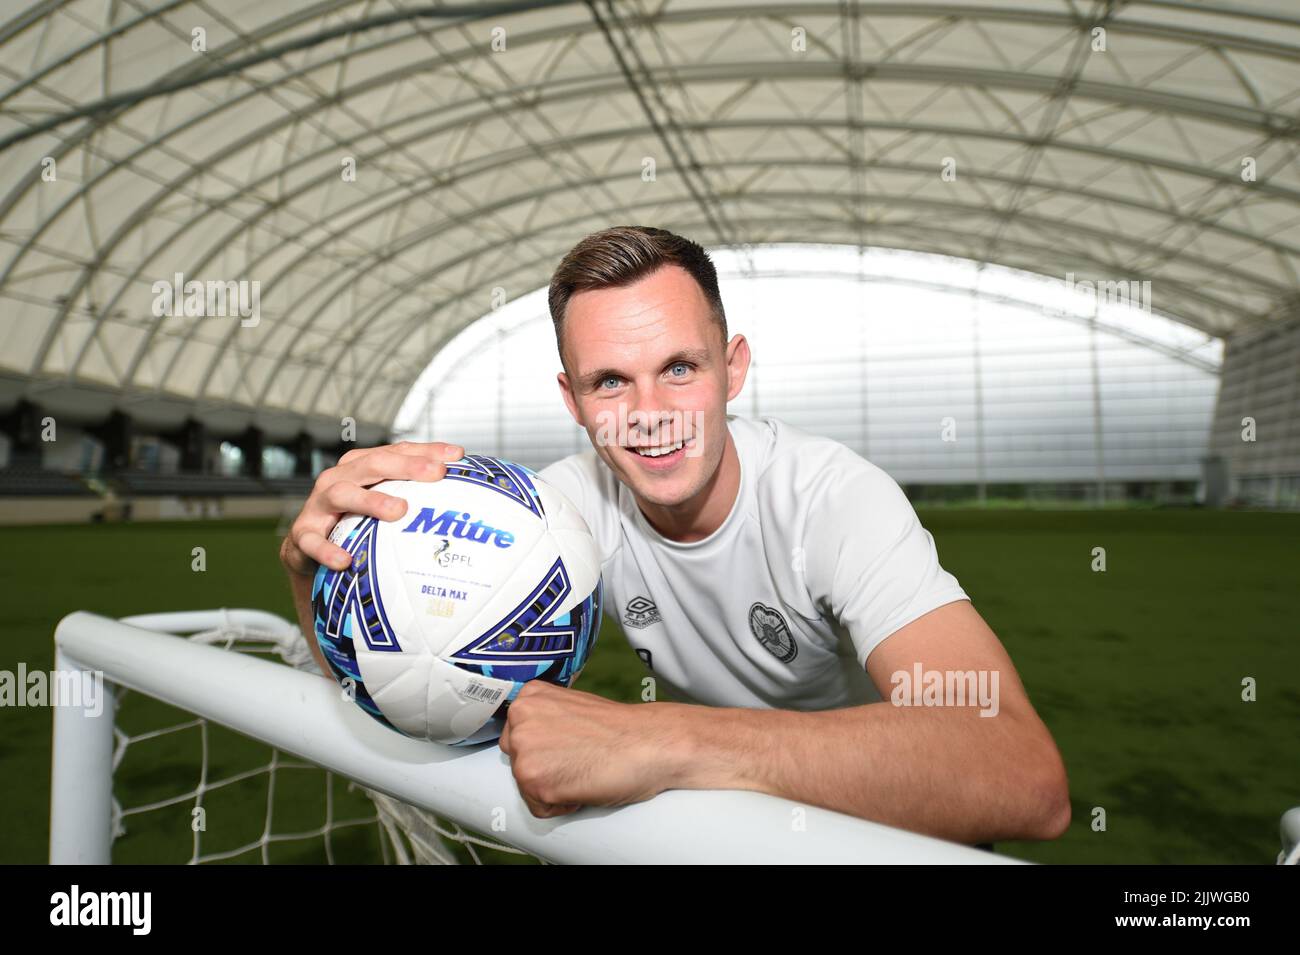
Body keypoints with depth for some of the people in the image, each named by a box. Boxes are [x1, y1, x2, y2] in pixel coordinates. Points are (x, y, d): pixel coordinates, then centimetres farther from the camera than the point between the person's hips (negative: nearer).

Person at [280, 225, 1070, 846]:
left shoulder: (834, 496, -30)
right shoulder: (573, 500, -17)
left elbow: (1028, 781, -42)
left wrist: (661, 740, -51)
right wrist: (317, 566, -34)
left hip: (890, 812, -1)